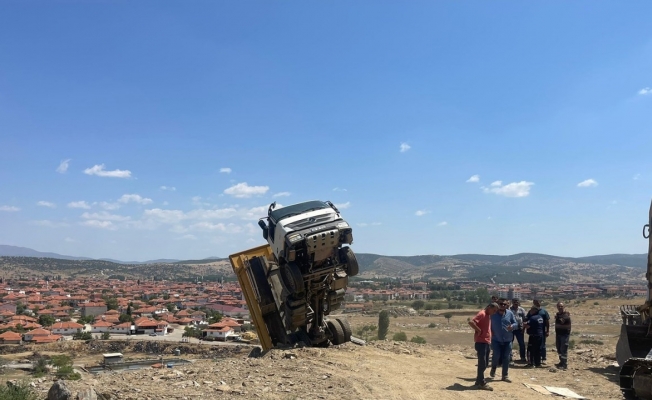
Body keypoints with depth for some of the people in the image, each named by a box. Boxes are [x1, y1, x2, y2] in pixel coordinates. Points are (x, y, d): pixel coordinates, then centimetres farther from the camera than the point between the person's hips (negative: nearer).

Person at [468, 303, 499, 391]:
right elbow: (471, 322, -27)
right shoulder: (482, 314, -14)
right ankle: (481, 383, 2)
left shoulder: (488, 315, 15)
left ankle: (479, 381, 23)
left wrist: (489, 338, 13)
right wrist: (478, 330, -19)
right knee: (482, 363, -5)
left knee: (485, 363, 14)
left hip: (487, 342, 10)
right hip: (481, 342, -10)